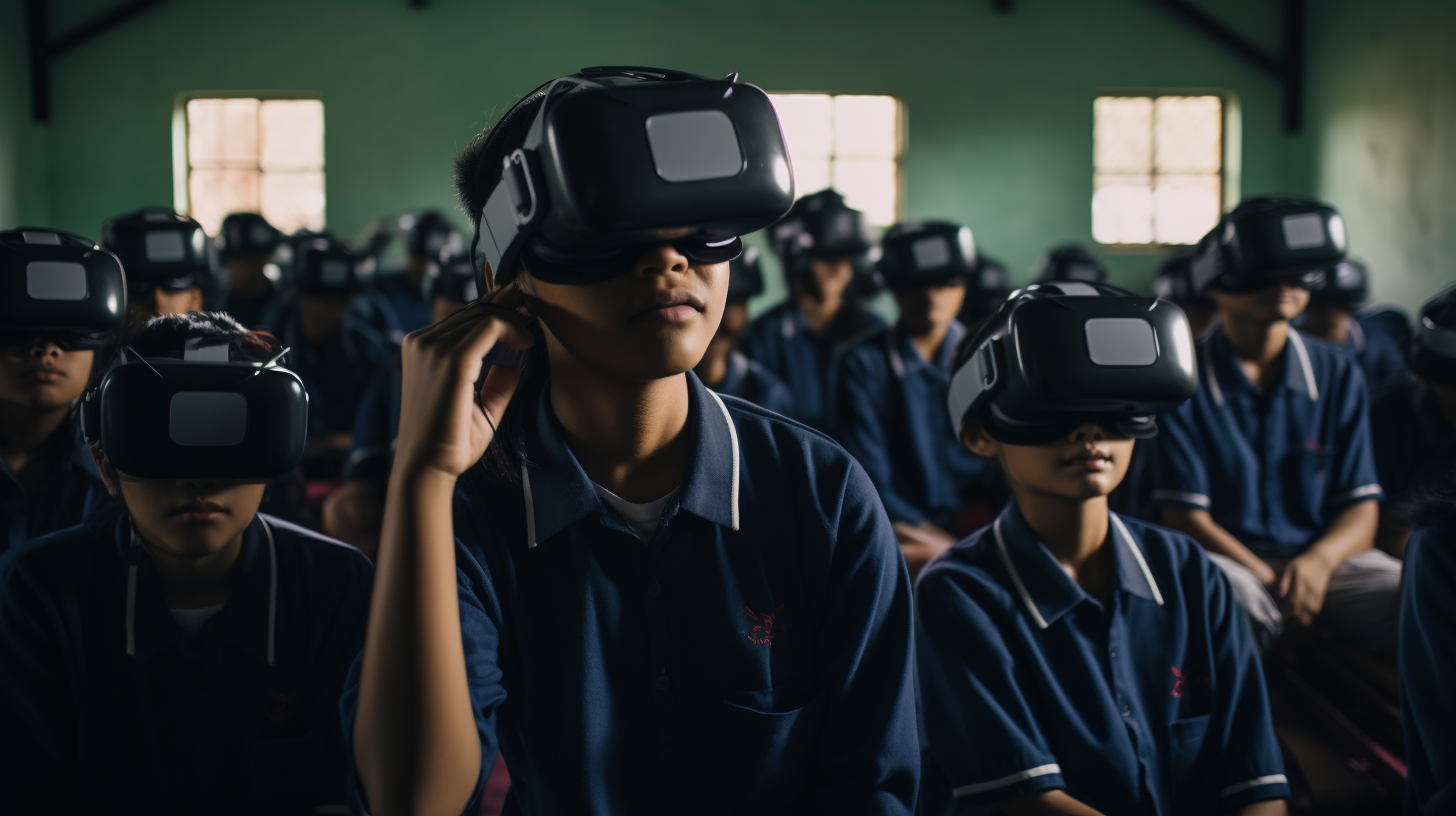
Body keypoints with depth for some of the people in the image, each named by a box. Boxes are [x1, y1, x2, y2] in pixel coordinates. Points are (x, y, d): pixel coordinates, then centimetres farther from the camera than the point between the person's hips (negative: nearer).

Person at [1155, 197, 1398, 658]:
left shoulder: (1338, 375, 9)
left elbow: (1361, 507, 6)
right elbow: (1185, 517, -5)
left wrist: (1319, 559, -18)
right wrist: (1271, 582, -20)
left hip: (1325, 555, 4)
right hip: (1225, 558, -3)